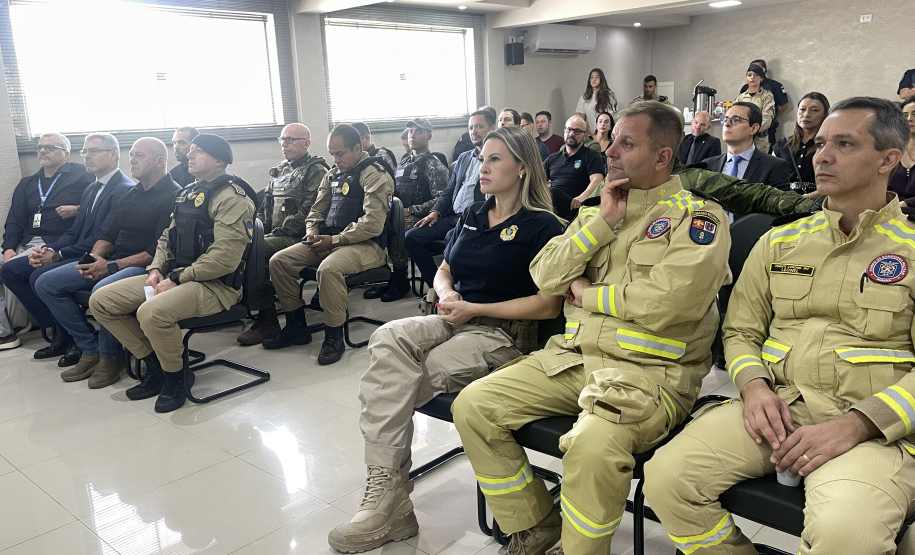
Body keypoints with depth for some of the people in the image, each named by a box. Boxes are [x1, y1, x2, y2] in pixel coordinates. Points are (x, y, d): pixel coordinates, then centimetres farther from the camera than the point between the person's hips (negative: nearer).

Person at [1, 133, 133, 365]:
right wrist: (47, 249, -3)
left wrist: (57, 256, -17)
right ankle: (59, 332, 7)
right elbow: (74, 232, 16)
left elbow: (103, 239, -20)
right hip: (77, 254, 10)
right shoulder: (90, 189, 18)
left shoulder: (125, 190, -13)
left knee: (41, 277, -27)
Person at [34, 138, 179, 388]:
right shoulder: (131, 194, 18)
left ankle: (111, 358, -10)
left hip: (146, 266, -9)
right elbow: (110, 235, 19)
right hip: (113, 261, 9)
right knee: (46, 283, 0)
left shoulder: (173, 196, -10)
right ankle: (91, 350, 2)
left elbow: (159, 251, -18)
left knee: (103, 290, -37)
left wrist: (112, 266, -20)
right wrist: (96, 256, -4)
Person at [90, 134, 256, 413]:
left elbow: (224, 258, -22)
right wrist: (156, 269, 3)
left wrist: (177, 279, -17)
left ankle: (176, 378, -6)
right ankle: (155, 366, 11)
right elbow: (167, 239, 22)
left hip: (216, 284, -9)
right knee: (101, 301, 1)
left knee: (152, 312, -34)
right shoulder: (187, 193, 17)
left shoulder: (232, 197, -13)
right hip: (174, 276, 9)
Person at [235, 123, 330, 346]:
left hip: (296, 237, -8)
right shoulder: (280, 171, 22)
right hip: (273, 234, 8)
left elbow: (307, 212, -15)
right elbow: (266, 205, 25)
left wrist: (278, 232, -16)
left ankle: (267, 320, -18)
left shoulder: (316, 172, -4)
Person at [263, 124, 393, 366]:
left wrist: (335, 240, -19)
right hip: (329, 242, 8)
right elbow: (317, 210, 25)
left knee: (329, 268, -37)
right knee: (279, 261, -5)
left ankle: (334, 336, -18)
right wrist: (312, 231, 2)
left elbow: (373, 224, -19)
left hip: (366, 245, -8)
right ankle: (296, 327, 7)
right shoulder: (332, 175, 16)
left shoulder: (374, 175, -9)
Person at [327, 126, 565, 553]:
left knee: (392, 380, -26)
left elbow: (549, 305, -10)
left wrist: (475, 309, -12)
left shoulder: (542, 226, -3)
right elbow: (444, 272, 25)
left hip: (505, 333, -6)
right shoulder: (471, 217, 18)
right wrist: (446, 294, 0)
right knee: (389, 337, -28)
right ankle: (386, 497, -30)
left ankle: (386, 497, -8)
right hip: (454, 322, 6)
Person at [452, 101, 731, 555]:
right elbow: (545, 278, 7)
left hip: (651, 370, -6)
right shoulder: (597, 211, 18)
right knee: (473, 405, -7)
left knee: (593, 445, -35)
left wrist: (588, 295, -7)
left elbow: (672, 300, -19)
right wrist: (603, 222, -3)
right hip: (572, 358, 7)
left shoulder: (698, 216, -2)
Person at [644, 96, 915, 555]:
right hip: (776, 408, 4)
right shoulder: (779, 242, 16)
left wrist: (854, 425, -16)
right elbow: (740, 331, 17)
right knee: (666, 476, -19)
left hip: (873, 426, -3)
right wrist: (754, 386, -4)